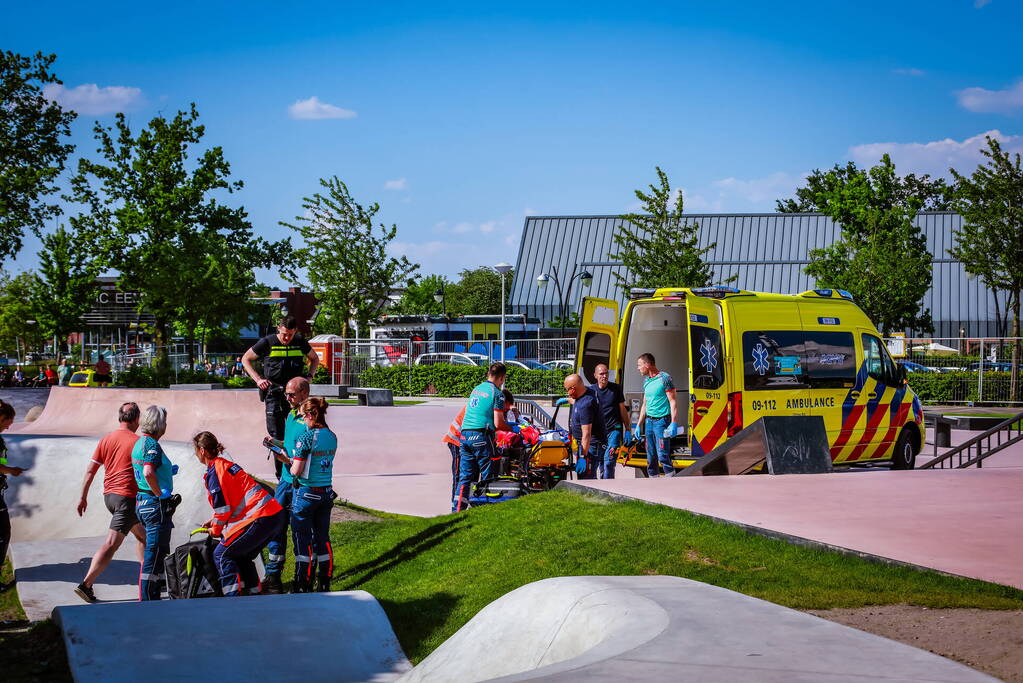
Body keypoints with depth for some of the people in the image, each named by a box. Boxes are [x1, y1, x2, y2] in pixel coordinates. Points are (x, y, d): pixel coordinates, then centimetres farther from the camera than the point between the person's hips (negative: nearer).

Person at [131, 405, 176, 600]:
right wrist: (160, 493, -20)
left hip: (141, 502, 10)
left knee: (154, 552, 18)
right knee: (155, 553, -5)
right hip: (156, 504, -10)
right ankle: (148, 598, -2)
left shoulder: (139, 443, 14)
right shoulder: (152, 445, -17)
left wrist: (168, 471, 16)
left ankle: (147, 595, 23)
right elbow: (148, 473, -31)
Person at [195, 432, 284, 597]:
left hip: (260, 519, -9)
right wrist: (214, 521, 27)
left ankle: (233, 597, -10)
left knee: (222, 554, -2)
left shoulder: (213, 472, -8)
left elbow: (223, 507, -11)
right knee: (242, 556, 21)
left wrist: (215, 530, 6)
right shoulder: (227, 465, 22)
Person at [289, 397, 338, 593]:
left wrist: (290, 463, 6)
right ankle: (324, 583, 19)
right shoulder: (332, 436, 3)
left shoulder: (306, 437, -17)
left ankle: (302, 586, 7)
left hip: (306, 494, -6)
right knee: (322, 538, 14)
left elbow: (296, 471, -18)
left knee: (302, 540, 3)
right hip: (326, 493, 6)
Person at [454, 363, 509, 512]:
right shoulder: (497, 394, -4)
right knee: (487, 477, 2)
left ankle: (458, 509, -2)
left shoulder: (476, 389, 17)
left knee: (464, 477, 6)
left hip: (465, 434, 6)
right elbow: (498, 423, -9)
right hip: (481, 436, -6)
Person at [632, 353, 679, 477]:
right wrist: (638, 426, 21)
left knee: (663, 455, -14)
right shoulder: (646, 381, 16)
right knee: (651, 457, 7)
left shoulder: (664, 378, -8)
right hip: (649, 421, 8)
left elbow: (673, 402, -10)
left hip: (661, 421, -8)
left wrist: (673, 423, -18)